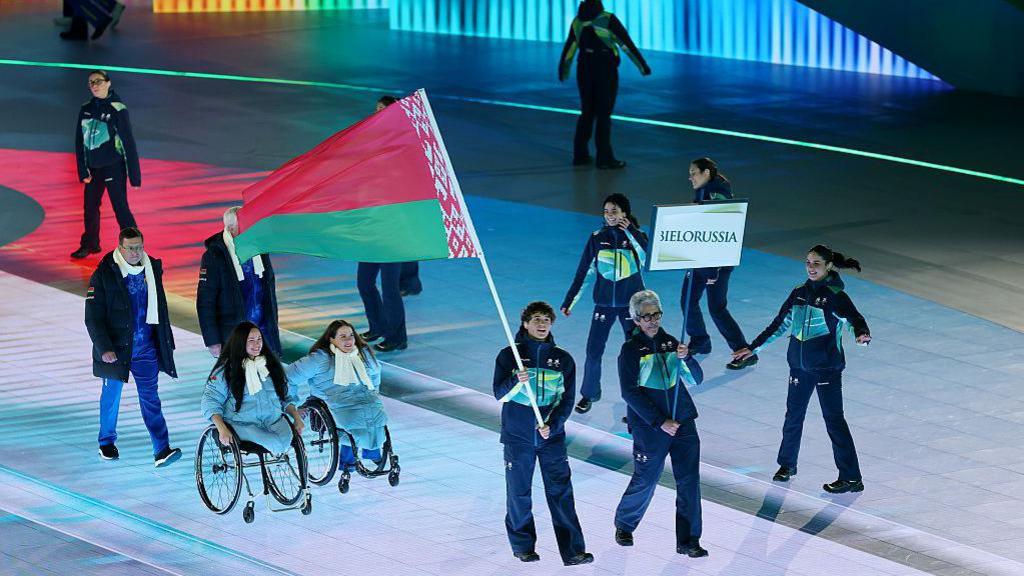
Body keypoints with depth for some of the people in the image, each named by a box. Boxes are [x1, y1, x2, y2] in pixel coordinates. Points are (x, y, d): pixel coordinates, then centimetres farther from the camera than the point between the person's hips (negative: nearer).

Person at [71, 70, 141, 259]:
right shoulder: (86, 109, 6)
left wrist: (134, 176, -11)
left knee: (120, 208, -7)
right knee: (90, 208, 14)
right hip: (93, 168, 6)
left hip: (114, 167, -6)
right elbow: (80, 142, 9)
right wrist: (83, 171, 2)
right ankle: (90, 244, 30)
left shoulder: (117, 109, -10)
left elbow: (129, 143, -9)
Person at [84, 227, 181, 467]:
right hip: (115, 346, -3)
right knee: (112, 394, 12)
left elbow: (160, 308, 14)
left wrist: (166, 342, 15)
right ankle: (107, 442, 32)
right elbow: (93, 317, -11)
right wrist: (104, 348, -19)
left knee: (150, 396, -3)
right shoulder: (104, 275, -11)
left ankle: (161, 450, -9)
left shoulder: (152, 269, 3)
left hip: (146, 348, 3)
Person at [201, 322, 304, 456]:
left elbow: (286, 396, 24)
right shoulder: (226, 370, 2)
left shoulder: (271, 364, 16)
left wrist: (296, 417, 6)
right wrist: (222, 429, -17)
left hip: (273, 420, 4)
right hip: (243, 424, -4)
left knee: (285, 439, -31)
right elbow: (210, 402, -2)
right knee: (277, 444, -33)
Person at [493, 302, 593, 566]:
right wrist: (516, 382, -26)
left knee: (561, 493, -4)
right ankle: (523, 546, 20)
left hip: (552, 435, 1)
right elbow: (499, 394, -6)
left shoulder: (563, 359, 4)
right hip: (517, 436, -1)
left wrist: (552, 425, -11)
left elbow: (567, 400, 5)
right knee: (519, 493, 5)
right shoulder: (509, 355, 0)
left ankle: (573, 551, -6)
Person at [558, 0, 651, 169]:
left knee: (587, 113, 15)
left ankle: (580, 155, 14)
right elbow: (627, 44, -12)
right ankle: (604, 158, -2)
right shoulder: (608, 20, -14)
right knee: (604, 115, -2)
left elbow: (569, 46, 15)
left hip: (585, 71, 5)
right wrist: (643, 65, -6)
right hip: (605, 72, -5)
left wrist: (564, 70, 30)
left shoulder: (578, 21, 4)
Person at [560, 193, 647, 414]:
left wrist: (630, 232, -25)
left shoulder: (637, 236, -4)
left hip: (631, 303, -1)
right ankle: (588, 395, 20)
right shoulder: (597, 238, 0)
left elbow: (647, 259, -23)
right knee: (593, 352, 1)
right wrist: (569, 302, 3)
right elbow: (583, 272, 4)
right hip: (604, 303, 1)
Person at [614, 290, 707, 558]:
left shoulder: (670, 342, 8)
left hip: (682, 421, 4)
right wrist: (659, 422, -14)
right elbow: (630, 393, -10)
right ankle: (624, 525, 33)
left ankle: (688, 541, 3)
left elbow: (696, 380, 6)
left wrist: (686, 358, -15)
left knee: (689, 480, -3)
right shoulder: (631, 349, -4)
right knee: (645, 481, 7)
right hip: (648, 426, -4)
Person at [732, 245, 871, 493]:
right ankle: (787, 464, 35)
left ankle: (851, 478, -3)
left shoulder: (836, 296, -10)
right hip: (800, 365, 6)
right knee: (793, 415, 15)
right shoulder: (800, 293, 7)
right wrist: (753, 347, 18)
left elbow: (854, 318, -24)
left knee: (834, 419, -6)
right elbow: (779, 324, 16)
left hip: (827, 367, -6)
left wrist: (862, 334, -47)